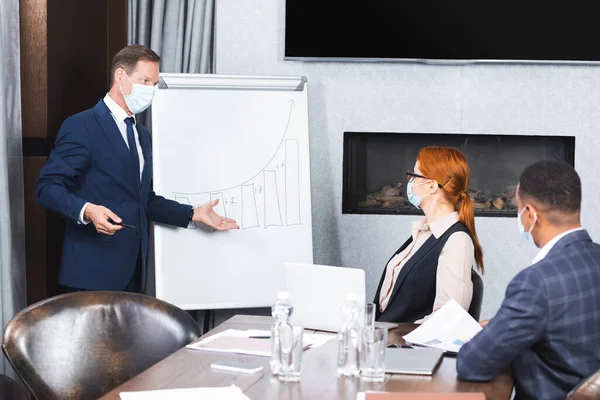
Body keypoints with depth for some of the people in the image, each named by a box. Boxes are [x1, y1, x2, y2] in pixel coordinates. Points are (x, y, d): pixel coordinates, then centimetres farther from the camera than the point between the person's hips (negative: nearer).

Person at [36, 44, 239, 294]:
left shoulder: (141, 134, 20)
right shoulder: (81, 126, -8)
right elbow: (47, 186, -14)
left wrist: (193, 214, 12)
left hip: (131, 269, 8)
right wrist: (87, 211, -30)